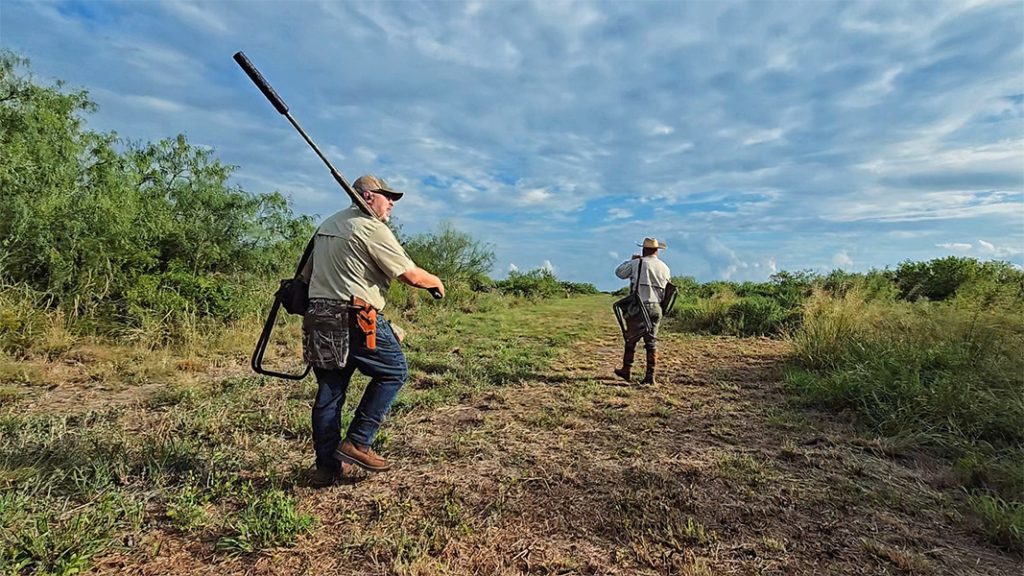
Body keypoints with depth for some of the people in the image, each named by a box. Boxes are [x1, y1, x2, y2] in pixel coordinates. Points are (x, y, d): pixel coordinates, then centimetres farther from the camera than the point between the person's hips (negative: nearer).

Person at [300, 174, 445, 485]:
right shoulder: (372, 227, -8)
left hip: (319, 318, 9)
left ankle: (326, 465, 21)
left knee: (329, 391, 13)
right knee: (394, 372, 7)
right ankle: (357, 442, 6)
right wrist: (435, 282, 8)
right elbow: (411, 275, -11)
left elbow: (306, 274, 23)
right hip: (356, 320, -9)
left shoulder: (326, 225, 20)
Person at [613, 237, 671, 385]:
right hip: (656, 308, 4)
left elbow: (619, 272, 7)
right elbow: (666, 289, 13)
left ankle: (626, 370, 18)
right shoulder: (665, 268, 9)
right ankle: (650, 376, 6)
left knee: (631, 339, 9)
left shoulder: (637, 263, -5)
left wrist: (631, 260, 19)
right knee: (652, 342, 7)